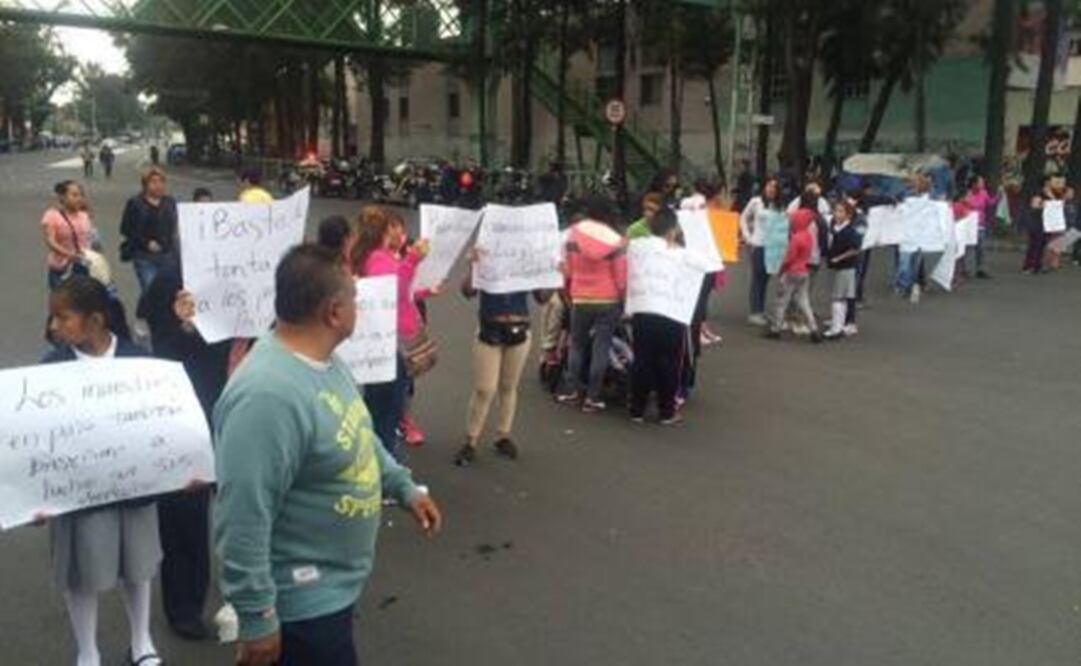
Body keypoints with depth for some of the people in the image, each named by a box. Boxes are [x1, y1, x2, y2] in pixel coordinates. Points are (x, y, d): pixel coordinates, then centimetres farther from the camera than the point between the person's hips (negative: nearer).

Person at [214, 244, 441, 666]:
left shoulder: (323, 360, 0)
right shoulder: (267, 394, -32)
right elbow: (242, 522, -31)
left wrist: (404, 487, 15)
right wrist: (257, 619, -24)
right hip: (302, 600, -10)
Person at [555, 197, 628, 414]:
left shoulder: (574, 233, -5)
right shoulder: (615, 240, -11)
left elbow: (567, 268, 2)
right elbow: (621, 276, -8)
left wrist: (568, 290, 18)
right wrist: (623, 298, 9)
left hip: (580, 299, 2)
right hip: (608, 300, -2)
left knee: (577, 344, 17)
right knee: (601, 347, 3)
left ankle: (570, 390, 17)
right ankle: (592, 397, 3)